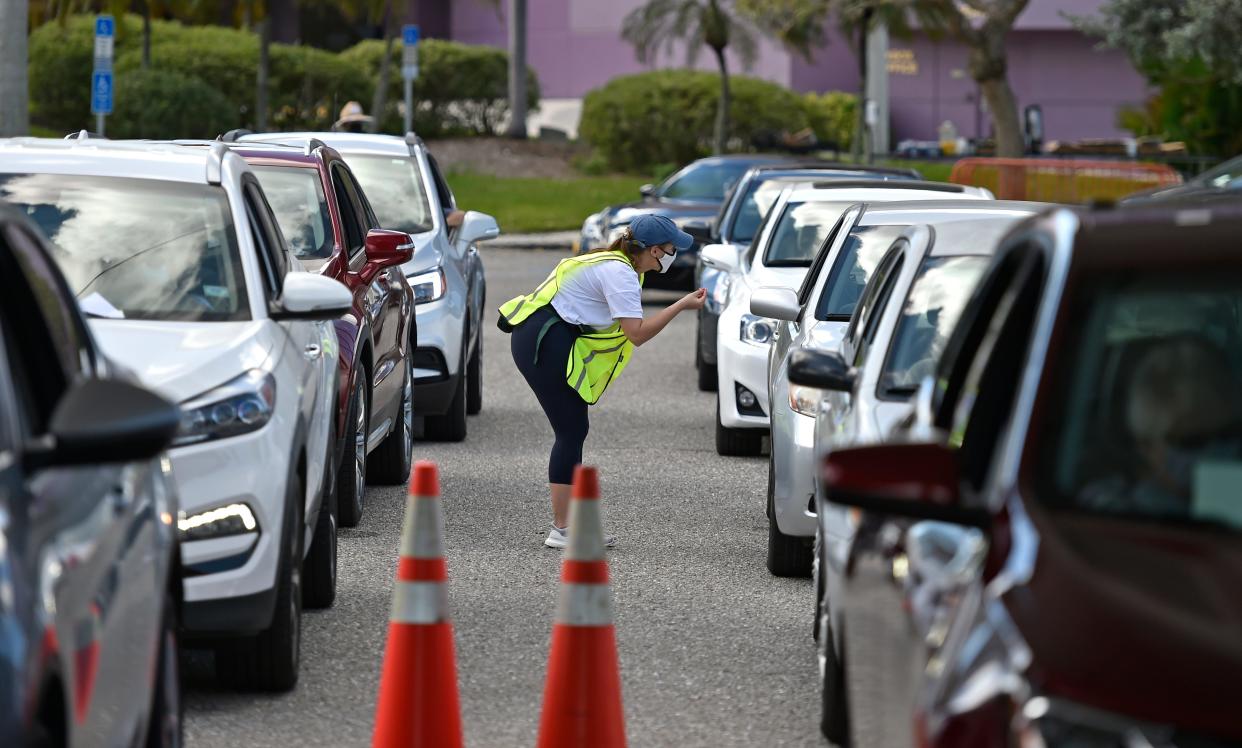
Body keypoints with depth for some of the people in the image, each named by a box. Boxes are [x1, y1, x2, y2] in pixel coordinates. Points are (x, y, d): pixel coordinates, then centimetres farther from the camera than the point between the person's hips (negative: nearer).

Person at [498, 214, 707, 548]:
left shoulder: (617, 264, 17)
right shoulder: (620, 273, -16)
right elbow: (637, 333, -20)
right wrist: (681, 305, -15)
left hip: (536, 338, 11)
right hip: (545, 344, -11)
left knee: (574, 430, 11)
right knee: (571, 432, -9)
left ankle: (569, 524, 13)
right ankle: (561, 530, -8)